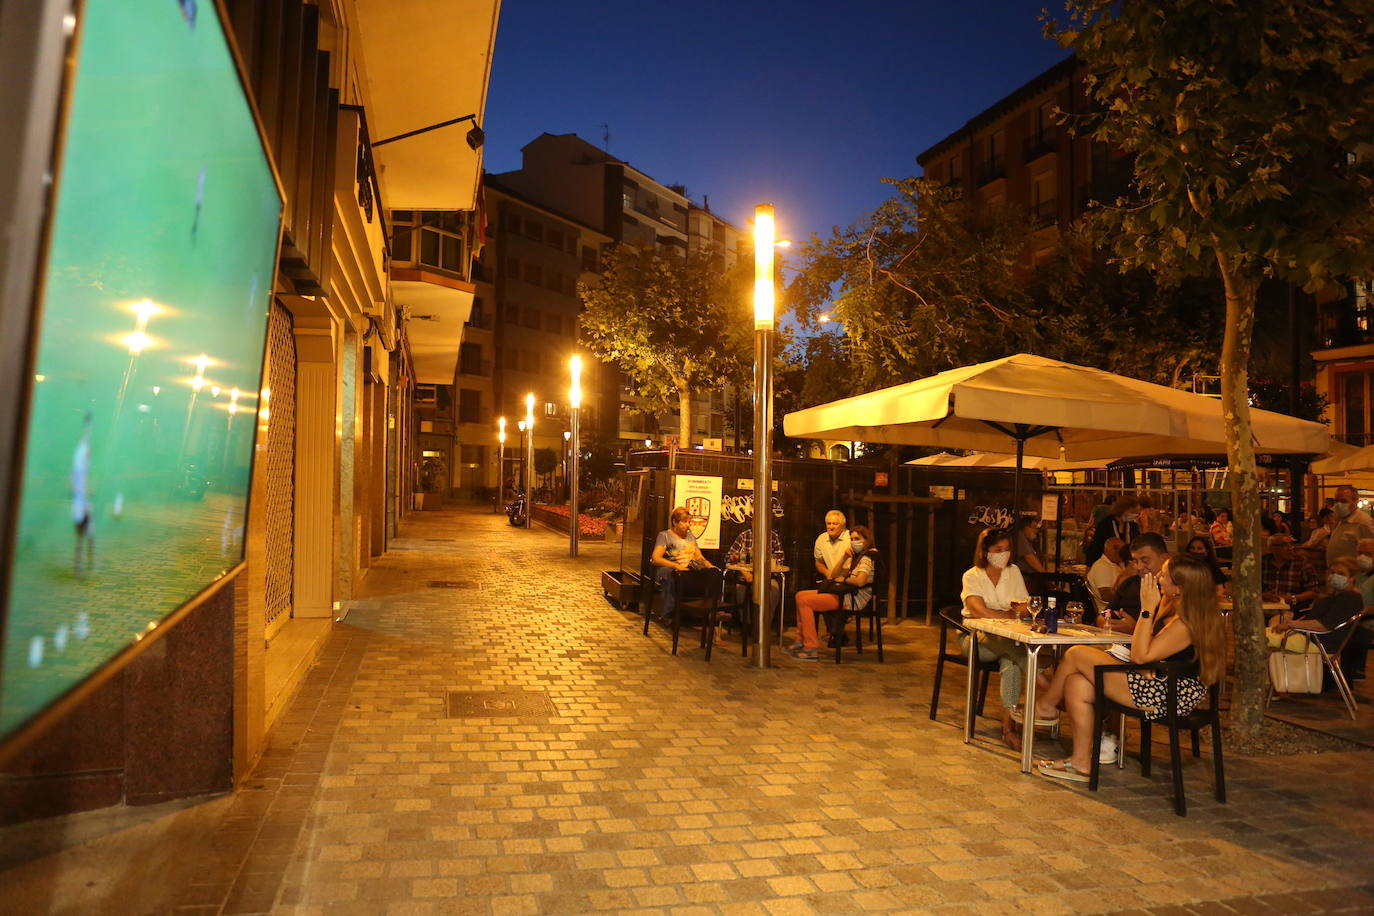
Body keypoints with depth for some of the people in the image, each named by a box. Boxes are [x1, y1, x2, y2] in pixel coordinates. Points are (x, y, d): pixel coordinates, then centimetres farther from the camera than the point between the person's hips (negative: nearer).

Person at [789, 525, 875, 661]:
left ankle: (812, 648, -18)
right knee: (800, 595, 10)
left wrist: (844, 579, -10)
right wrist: (845, 557, 3)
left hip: (855, 599, -11)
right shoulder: (856, 557, 21)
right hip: (846, 593, 11)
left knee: (804, 601, -18)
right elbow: (835, 574, 17)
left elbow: (860, 581, -29)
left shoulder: (866, 558, -11)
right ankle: (801, 640, 9)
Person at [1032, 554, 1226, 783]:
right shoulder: (1172, 609, 11)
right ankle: (1081, 761, 5)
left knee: (1076, 654, -5)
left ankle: (1046, 706, 20)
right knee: (1077, 683, 1)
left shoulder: (1185, 624, -20)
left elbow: (1140, 656, -22)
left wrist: (1147, 608, -21)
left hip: (1166, 698, -10)